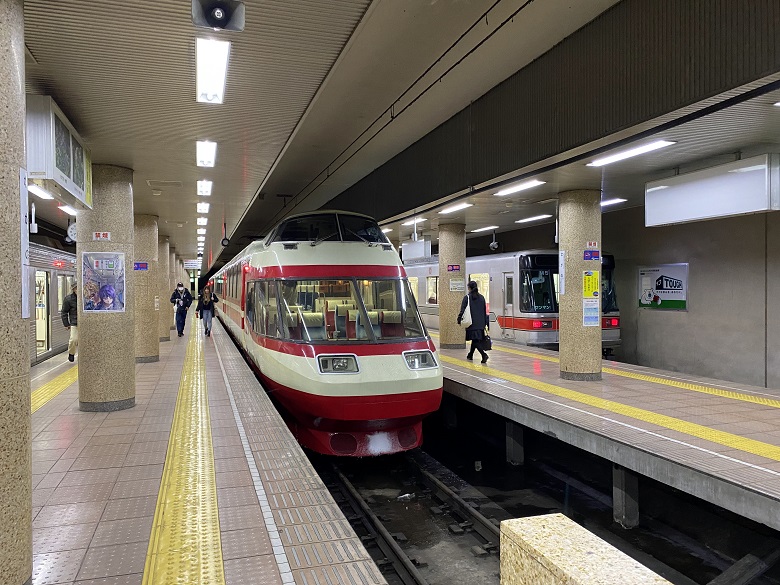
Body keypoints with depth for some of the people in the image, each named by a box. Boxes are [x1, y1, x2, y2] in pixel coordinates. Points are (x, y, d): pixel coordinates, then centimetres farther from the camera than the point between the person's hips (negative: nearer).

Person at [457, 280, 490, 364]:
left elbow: (462, 310, -12)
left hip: (472, 323, -6)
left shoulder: (467, 297, -7)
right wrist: (485, 323, 17)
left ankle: (484, 354, -22)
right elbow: (485, 311, 12)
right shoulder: (481, 297, 9)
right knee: (476, 339, 17)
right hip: (480, 323, 6)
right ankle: (470, 355, 31)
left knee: (475, 340, -5)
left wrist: (459, 319, -5)